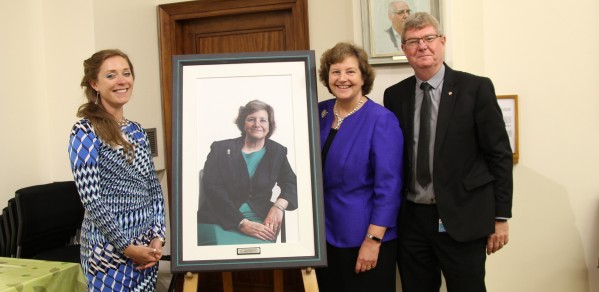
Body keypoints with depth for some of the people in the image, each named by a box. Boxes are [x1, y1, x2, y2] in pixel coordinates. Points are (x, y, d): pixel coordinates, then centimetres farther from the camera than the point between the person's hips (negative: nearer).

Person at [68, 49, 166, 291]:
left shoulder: (137, 131, 8)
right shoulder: (85, 132, -11)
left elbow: (154, 188, 8)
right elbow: (91, 199, -16)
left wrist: (158, 236, -2)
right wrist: (126, 247, -14)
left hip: (147, 246, 6)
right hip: (110, 249, -6)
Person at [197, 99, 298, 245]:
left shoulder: (277, 152, 12)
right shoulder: (221, 148, 4)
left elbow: (292, 184, 8)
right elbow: (212, 188, -6)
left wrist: (279, 206, -16)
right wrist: (241, 223, -17)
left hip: (258, 221, 2)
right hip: (218, 221, -2)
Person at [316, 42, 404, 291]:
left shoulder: (381, 120, -14)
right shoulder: (319, 113, 1)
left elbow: (388, 186, -17)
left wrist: (373, 241, -18)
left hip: (364, 238, -5)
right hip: (324, 233, 5)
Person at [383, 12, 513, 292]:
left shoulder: (476, 88, -5)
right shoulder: (394, 95, 5)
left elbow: (500, 154, -4)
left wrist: (500, 217, -5)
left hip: (462, 218, -3)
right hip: (411, 219, 3)